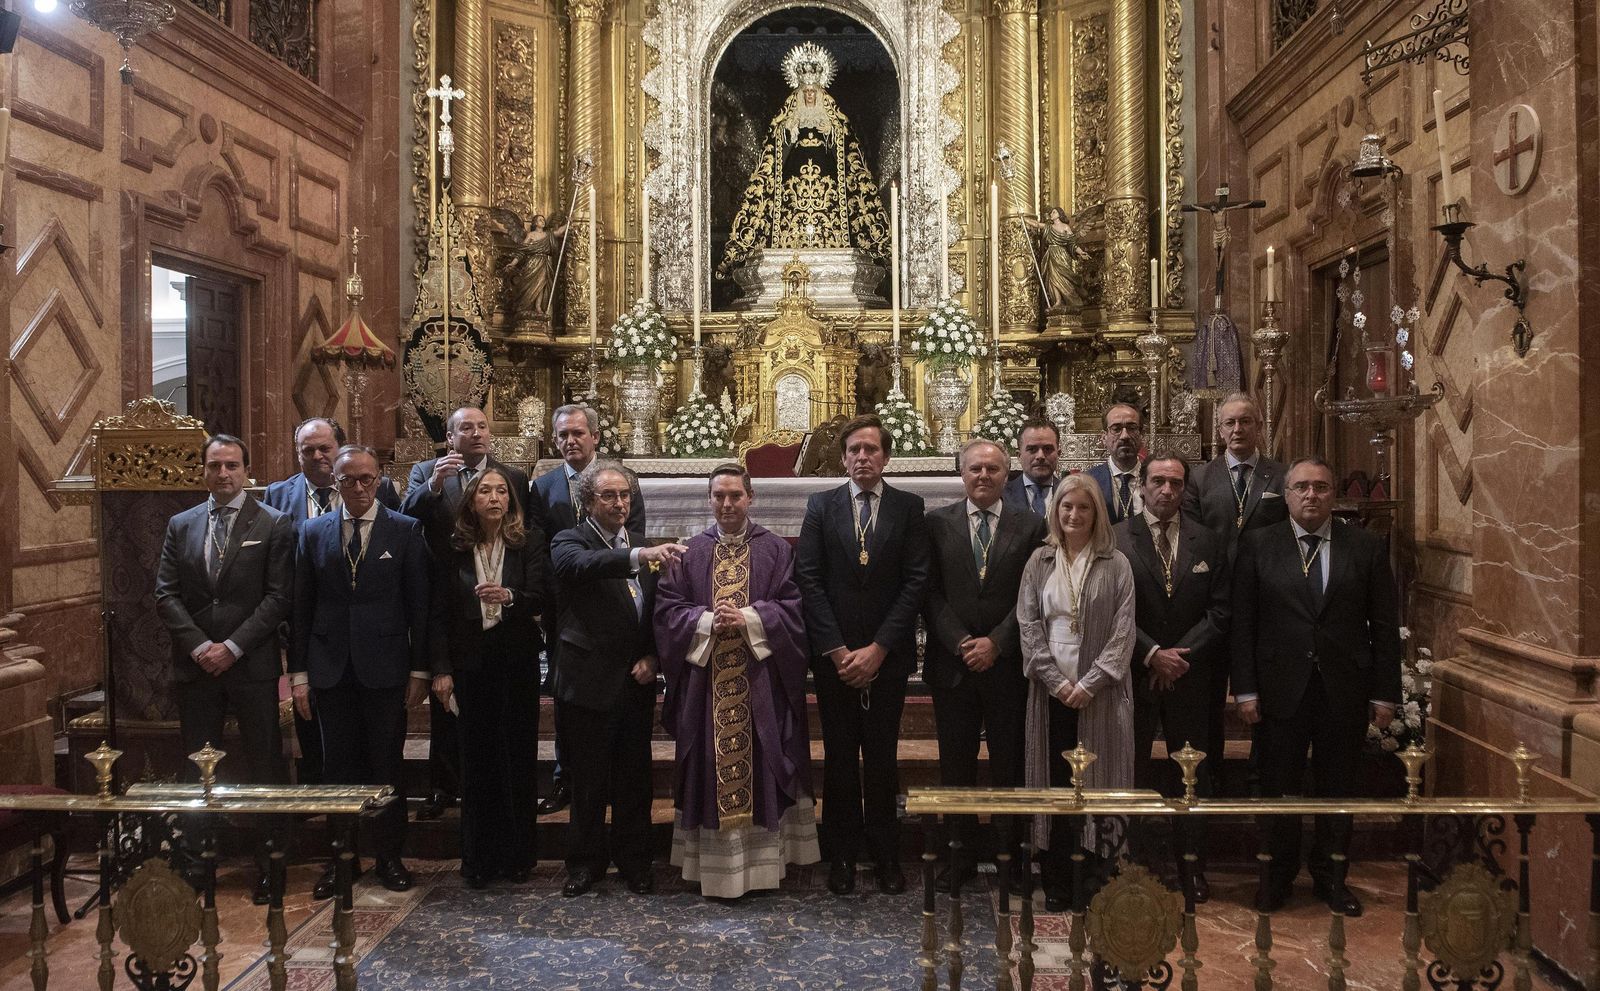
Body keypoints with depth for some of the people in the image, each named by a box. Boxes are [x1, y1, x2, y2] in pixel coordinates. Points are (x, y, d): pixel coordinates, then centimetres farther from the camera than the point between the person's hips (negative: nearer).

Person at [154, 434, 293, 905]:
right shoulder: (181, 526, 10)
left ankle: (269, 865, 11)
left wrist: (233, 646, -14)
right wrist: (200, 646, -8)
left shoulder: (273, 525, -2)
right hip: (195, 667, 4)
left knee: (265, 767, 2)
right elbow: (166, 595, 5)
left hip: (253, 666, -3)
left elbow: (278, 597, -7)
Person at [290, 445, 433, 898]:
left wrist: (419, 670, -4)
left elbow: (419, 604, -1)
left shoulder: (406, 530, -1)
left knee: (388, 764, 6)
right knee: (338, 767, 8)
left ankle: (389, 856, 19)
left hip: (385, 668, -2)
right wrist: (299, 673, 2)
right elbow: (301, 608, 6)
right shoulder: (313, 532, 6)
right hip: (330, 669, 2)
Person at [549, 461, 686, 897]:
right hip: (590, 682, -4)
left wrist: (652, 656, 0)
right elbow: (584, 565, -30)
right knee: (588, 783, 6)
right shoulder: (570, 542, -5)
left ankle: (634, 861, 25)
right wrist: (640, 555, -46)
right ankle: (586, 862, 22)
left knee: (634, 779, 11)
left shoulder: (637, 547, 12)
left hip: (636, 682, 5)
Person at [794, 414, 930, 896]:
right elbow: (809, 579, -2)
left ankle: (886, 853, 18)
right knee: (839, 757, 7)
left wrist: (878, 649, -10)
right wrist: (837, 650, -9)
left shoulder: (909, 507, 2)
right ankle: (842, 855, 18)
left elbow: (916, 581, -4)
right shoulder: (821, 506, 3)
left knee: (882, 757, 6)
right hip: (834, 654, 1)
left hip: (887, 655, 0)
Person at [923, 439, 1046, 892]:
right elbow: (931, 593, 0)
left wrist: (996, 643, -11)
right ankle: (960, 852, 19)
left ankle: (1011, 852, 18)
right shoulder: (937, 523, 4)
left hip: (1008, 663, -1)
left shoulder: (1030, 525, 2)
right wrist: (960, 642, -10)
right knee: (956, 764, 8)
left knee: (1009, 764, 6)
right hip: (952, 663, 1)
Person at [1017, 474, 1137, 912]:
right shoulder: (1039, 561, 7)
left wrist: (1089, 683, -12)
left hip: (1100, 692, -1)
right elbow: (1028, 625, 2)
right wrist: (1056, 680, -8)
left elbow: (1123, 630, -4)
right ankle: (1056, 882, 13)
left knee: (1098, 784, 2)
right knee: (1054, 783, 4)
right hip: (1051, 691, 2)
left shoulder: (1115, 565, 2)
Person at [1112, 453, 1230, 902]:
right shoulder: (1115, 539, -3)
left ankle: (1193, 866, 19)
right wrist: (1152, 655, -14)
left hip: (1190, 676, 2)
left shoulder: (1208, 543, 6)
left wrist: (1181, 656, -10)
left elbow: (1220, 611, 1)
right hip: (1135, 674, -2)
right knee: (1129, 772, 4)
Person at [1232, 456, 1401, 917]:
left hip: (1345, 690, 1)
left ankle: (1331, 876, 29)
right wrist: (1246, 689, -7)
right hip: (1280, 687, -1)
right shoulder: (1257, 545, 0)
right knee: (1279, 786, 9)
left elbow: (1385, 627, 3)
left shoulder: (1366, 547, 3)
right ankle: (1280, 874, 27)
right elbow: (1242, 622, -2)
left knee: (1338, 787, 12)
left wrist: (1385, 693, 0)